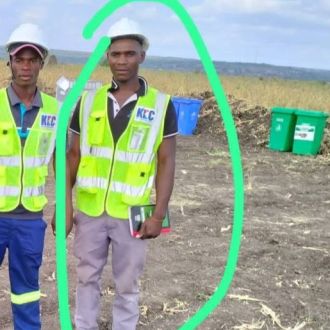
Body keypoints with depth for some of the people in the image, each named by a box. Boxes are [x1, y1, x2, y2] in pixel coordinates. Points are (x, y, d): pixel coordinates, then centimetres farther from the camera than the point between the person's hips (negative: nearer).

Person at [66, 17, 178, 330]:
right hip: (89, 210, 2)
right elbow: (73, 155, 6)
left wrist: (158, 215, -9)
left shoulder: (161, 105, -5)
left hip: (131, 213, -2)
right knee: (87, 278, 16)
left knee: (126, 286, 12)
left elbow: (166, 162, -4)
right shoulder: (88, 100, 1)